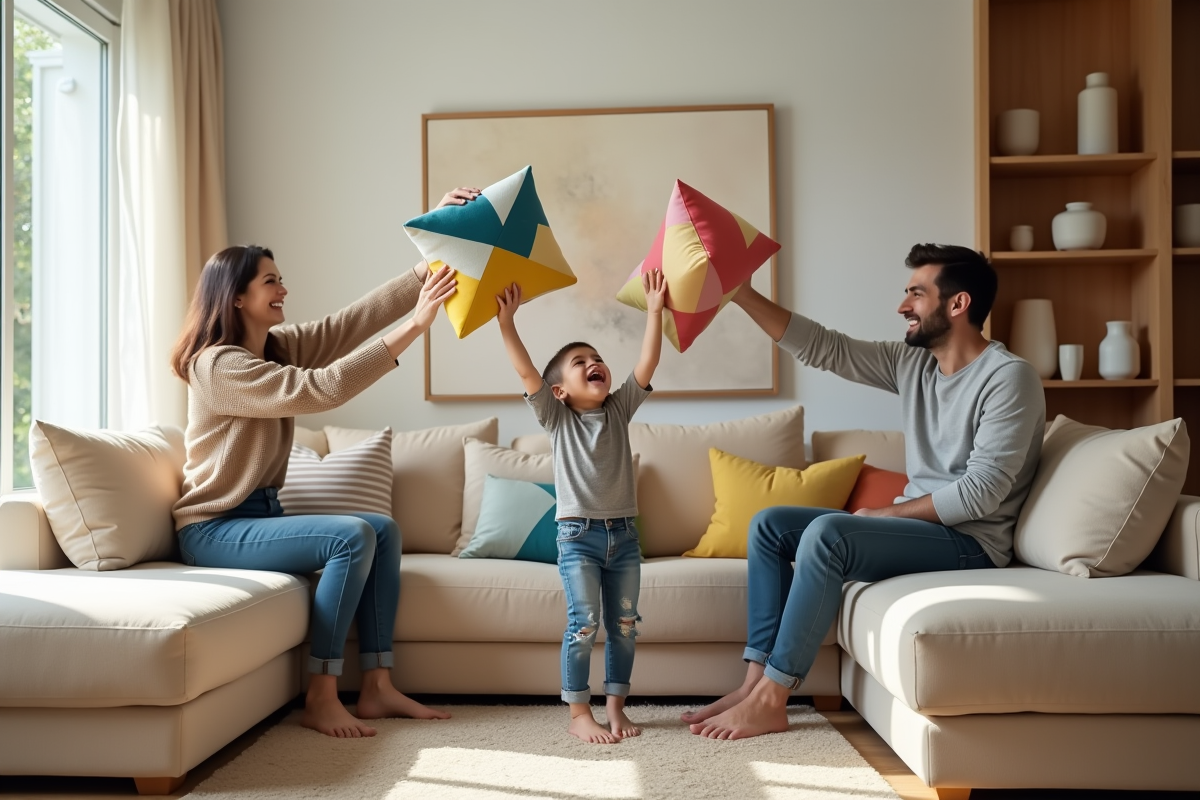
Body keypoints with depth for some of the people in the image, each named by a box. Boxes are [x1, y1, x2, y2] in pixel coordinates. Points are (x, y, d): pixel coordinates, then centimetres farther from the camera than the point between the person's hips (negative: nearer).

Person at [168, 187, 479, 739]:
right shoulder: (218, 366, -19)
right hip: (214, 528, -9)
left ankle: (377, 687, -3)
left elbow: (362, 315, -1)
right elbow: (322, 389, -30)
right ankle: (321, 699, -16)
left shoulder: (282, 346, 7)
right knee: (351, 536, -25)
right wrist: (415, 326, -32)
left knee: (384, 529, -3)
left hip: (261, 512, 9)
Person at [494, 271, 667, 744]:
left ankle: (615, 708, 20)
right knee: (584, 624, -7)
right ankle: (579, 714, 3)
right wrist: (506, 320, -22)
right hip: (578, 534, -4)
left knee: (624, 625, 8)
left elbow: (648, 363, -2)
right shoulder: (556, 418, 1)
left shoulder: (620, 409, 9)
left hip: (623, 533, 4)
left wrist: (654, 310, -10)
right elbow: (525, 371, -12)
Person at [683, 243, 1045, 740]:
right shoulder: (911, 362, 7)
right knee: (769, 525, 2)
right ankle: (756, 682, -5)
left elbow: (980, 492, -22)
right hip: (915, 525, 9)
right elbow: (821, 348, 5)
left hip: (969, 542, -9)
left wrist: (887, 514, -13)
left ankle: (770, 700, -21)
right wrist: (739, 293, 0)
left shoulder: (1009, 377, -16)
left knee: (827, 532, -30)